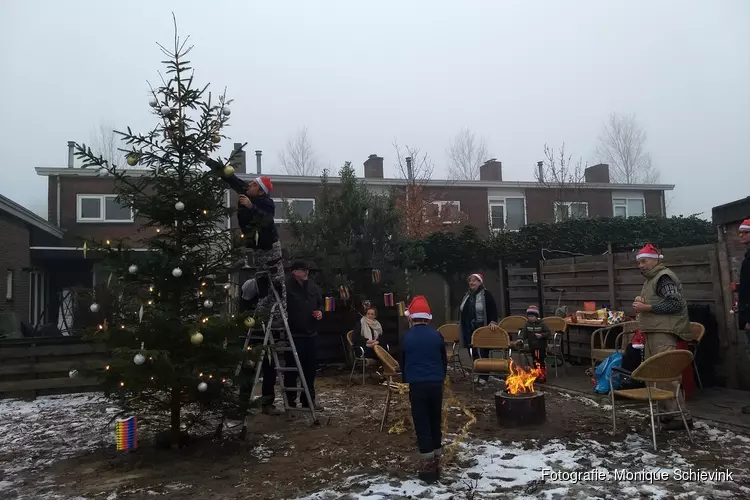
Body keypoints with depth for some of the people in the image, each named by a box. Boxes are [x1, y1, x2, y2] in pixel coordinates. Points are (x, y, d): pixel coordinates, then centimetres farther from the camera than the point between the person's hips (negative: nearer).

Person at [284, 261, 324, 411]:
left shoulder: (313, 287, 11)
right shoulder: (286, 288, -12)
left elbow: (320, 303, 24)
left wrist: (320, 312, 2)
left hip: (311, 334, 7)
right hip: (293, 335, -7)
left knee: (310, 368, 13)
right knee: (292, 368, 0)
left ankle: (308, 399, 25)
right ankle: (290, 399, 14)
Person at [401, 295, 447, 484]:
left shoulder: (407, 337, -1)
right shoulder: (436, 335, 2)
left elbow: (403, 362, 9)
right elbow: (444, 360, 10)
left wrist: (406, 381, 25)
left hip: (416, 385, -2)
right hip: (435, 384, 2)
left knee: (422, 425, 2)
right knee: (435, 422, 15)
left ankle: (428, 467, 2)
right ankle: (436, 462, 22)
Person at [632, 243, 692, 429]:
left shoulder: (664, 277, -11)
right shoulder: (651, 279, 20)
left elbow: (675, 304, -20)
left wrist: (646, 307, -19)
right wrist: (641, 300, 7)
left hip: (663, 332, -11)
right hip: (653, 331, 11)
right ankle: (667, 410, 17)